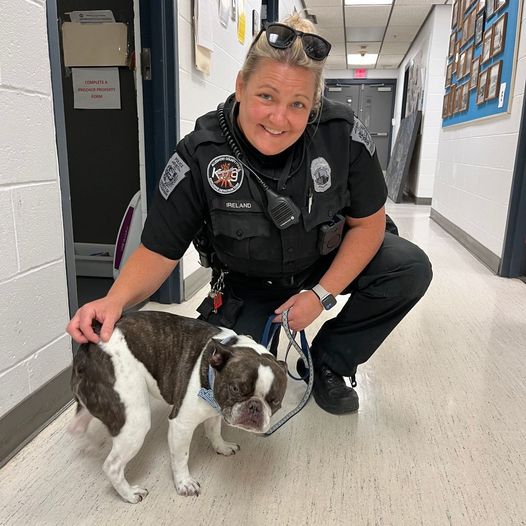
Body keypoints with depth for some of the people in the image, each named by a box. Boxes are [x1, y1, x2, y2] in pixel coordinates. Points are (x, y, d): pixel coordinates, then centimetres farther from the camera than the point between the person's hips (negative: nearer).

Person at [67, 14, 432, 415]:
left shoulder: (343, 135, -22)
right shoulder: (200, 156, -25)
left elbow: (368, 222, -11)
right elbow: (158, 253, -20)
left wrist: (322, 294, -20)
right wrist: (116, 300, -40)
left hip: (329, 262, 2)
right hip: (247, 284, -1)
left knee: (410, 269, -20)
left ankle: (330, 361, 2)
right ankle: (265, 325, 22)